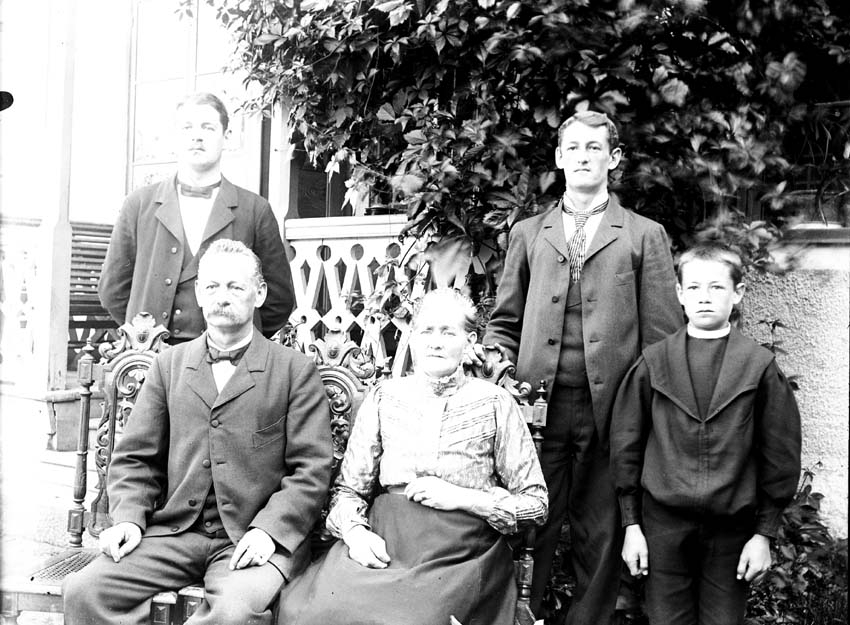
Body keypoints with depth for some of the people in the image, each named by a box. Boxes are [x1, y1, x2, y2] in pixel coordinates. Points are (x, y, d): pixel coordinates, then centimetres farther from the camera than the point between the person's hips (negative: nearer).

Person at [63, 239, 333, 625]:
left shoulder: (296, 370, 3)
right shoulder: (168, 365, 14)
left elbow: (311, 469, -3)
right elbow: (135, 458, 13)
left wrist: (268, 529, -16)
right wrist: (128, 517, -4)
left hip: (253, 538, -3)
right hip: (174, 531, 3)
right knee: (83, 591, -18)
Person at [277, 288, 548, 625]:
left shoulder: (495, 402, 3)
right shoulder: (384, 397, 10)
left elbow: (535, 503, 3)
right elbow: (349, 489, 11)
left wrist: (461, 497, -9)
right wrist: (354, 530, -10)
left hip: (461, 555, -2)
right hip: (383, 544, 2)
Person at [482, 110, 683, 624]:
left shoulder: (645, 236, 7)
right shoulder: (528, 234, 13)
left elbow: (662, 336, 3)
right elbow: (504, 322, 15)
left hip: (611, 409, -1)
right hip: (539, 405, 1)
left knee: (602, 537, 8)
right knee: (530, 528, 4)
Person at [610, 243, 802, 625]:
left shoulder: (760, 366, -3)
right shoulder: (653, 363, -1)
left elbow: (780, 454, 1)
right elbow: (626, 444, 2)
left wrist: (764, 533, 0)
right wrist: (631, 524, 1)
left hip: (732, 527, 0)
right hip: (662, 522, 1)